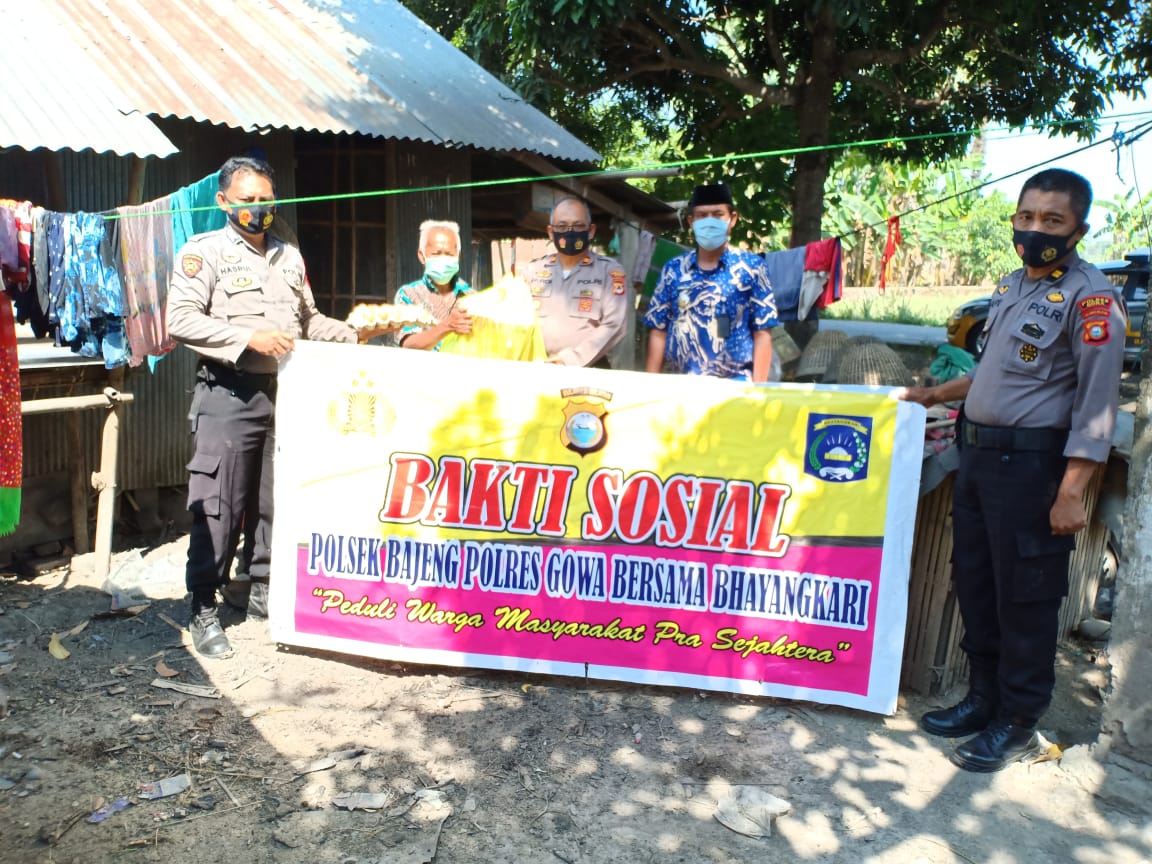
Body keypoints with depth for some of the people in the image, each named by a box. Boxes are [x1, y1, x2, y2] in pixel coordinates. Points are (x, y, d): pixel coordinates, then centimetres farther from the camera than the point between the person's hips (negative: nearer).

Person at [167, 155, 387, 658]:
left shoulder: (289, 257, 19)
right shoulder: (204, 252, -1)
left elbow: (308, 321, 25)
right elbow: (181, 321, -11)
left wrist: (355, 334, 11)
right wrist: (248, 338, -19)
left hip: (282, 391, 5)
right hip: (228, 394, -5)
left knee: (273, 501, 10)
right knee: (218, 506, -3)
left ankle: (261, 592, 24)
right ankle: (204, 610, 8)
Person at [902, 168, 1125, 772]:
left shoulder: (1090, 297, -12)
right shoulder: (1012, 285, 12)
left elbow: (1096, 402, -17)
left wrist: (1070, 493, -21)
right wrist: (936, 395, 29)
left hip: (1029, 462, -8)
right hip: (977, 452, 8)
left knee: (1024, 597, 2)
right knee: (973, 582, 15)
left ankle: (1018, 723, 17)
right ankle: (984, 697, 30)